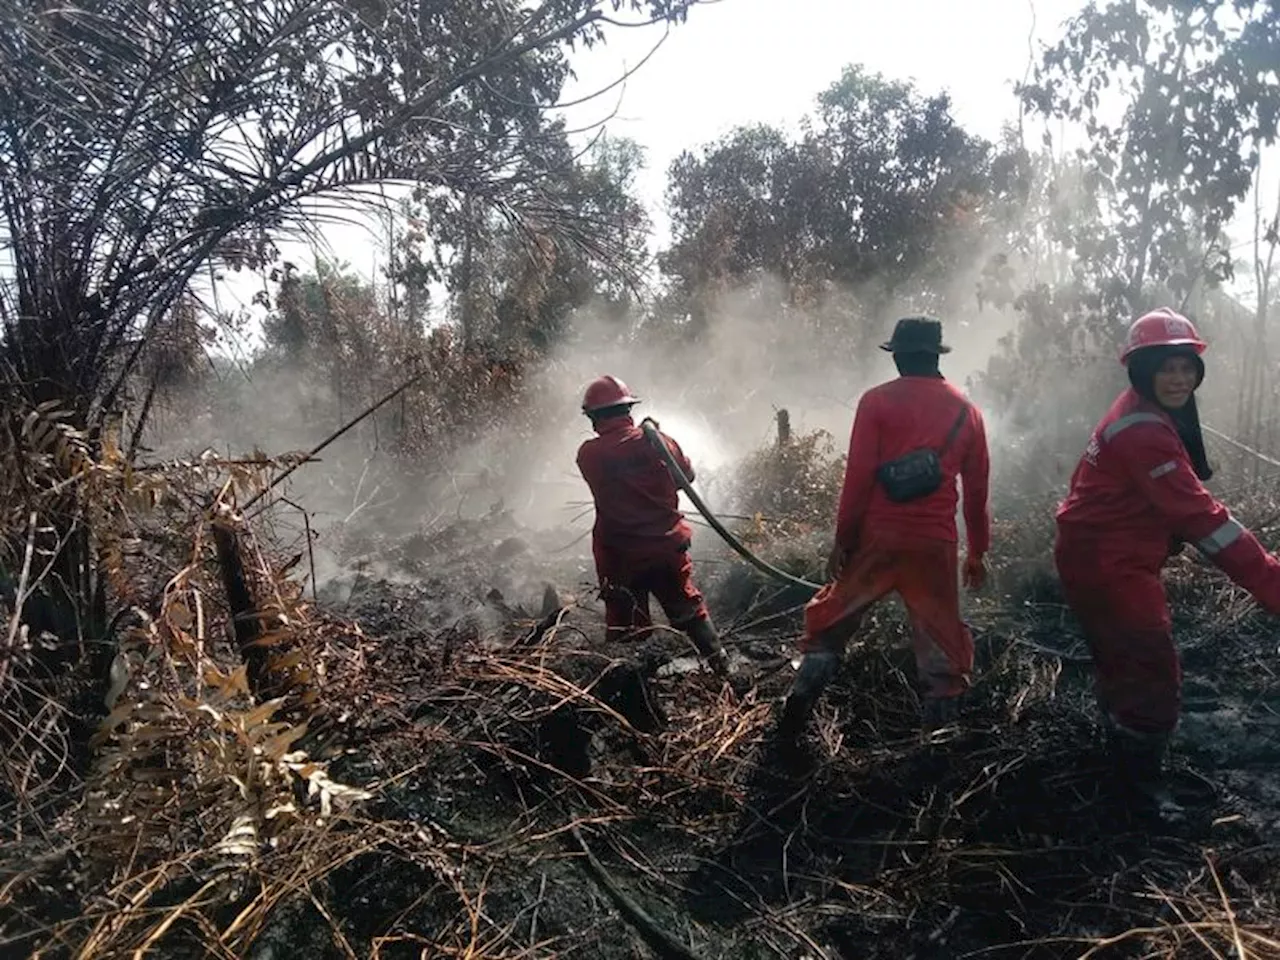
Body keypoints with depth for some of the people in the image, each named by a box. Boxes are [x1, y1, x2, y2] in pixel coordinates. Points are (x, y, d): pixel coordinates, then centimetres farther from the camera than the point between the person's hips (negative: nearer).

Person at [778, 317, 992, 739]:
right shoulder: (967, 411, 9)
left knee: (832, 620, 14)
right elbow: (977, 491, 11)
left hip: (876, 537, -1)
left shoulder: (877, 401, -2)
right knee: (941, 638, 11)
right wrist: (977, 552, 20)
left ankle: (797, 708, 13)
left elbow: (858, 476, -8)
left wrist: (842, 538, -1)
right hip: (935, 544, 2)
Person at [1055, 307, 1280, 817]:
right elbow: (1200, 517, -32)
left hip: (1100, 558, 11)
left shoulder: (1139, 415, 7)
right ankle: (1142, 779, 16)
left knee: (1125, 662, 27)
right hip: (1107, 566, -11)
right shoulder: (1144, 431, -27)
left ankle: (1124, 753, 48)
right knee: (1154, 674, -3)